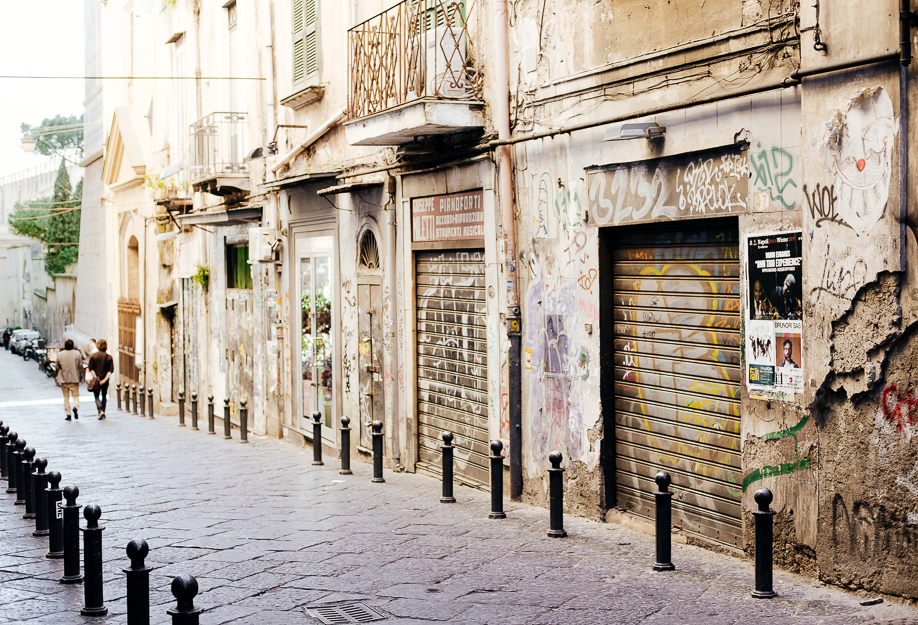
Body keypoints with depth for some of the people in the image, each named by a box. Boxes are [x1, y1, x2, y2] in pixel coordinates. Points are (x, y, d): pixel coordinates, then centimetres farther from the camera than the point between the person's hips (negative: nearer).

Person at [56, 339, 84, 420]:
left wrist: (58, 377, 19)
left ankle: (68, 414, 9)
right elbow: (80, 366, -4)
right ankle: (75, 407, -21)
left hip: (64, 380, 1)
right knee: (76, 395, 7)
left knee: (66, 398, 9)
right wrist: (81, 377, 5)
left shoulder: (60, 355, -1)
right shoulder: (77, 353, -5)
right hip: (74, 379, -1)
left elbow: (58, 367, 5)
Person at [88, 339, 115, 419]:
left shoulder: (93, 356, -3)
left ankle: (100, 410, -16)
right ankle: (103, 414, 17)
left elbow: (91, 369, -8)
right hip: (105, 380, 1)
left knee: (96, 396, 7)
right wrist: (105, 379, -10)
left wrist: (95, 377, -8)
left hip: (96, 379, -1)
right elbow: (110, 370, -8)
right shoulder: (109, 357, -2)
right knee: (104, 396, 15)